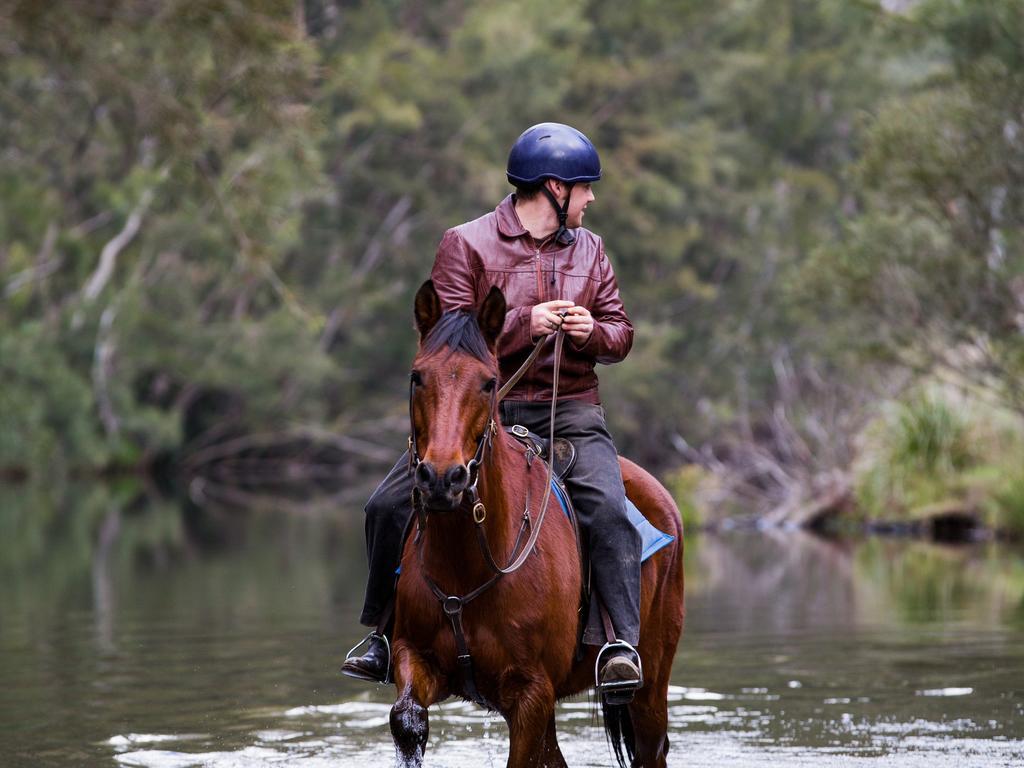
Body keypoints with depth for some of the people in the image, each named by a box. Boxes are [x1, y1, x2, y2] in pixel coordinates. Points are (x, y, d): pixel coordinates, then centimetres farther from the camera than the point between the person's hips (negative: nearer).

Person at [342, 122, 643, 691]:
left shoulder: (588, 249, 14)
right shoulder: (467, 245, -1)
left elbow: (620, 333, 15)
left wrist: (592, 332, -9)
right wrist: (525, 324, -19)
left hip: (570, 409, 2)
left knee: (607, 508, -26)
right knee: (389, 506, -11)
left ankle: (624, 642, -23)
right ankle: (383, 634, 8)